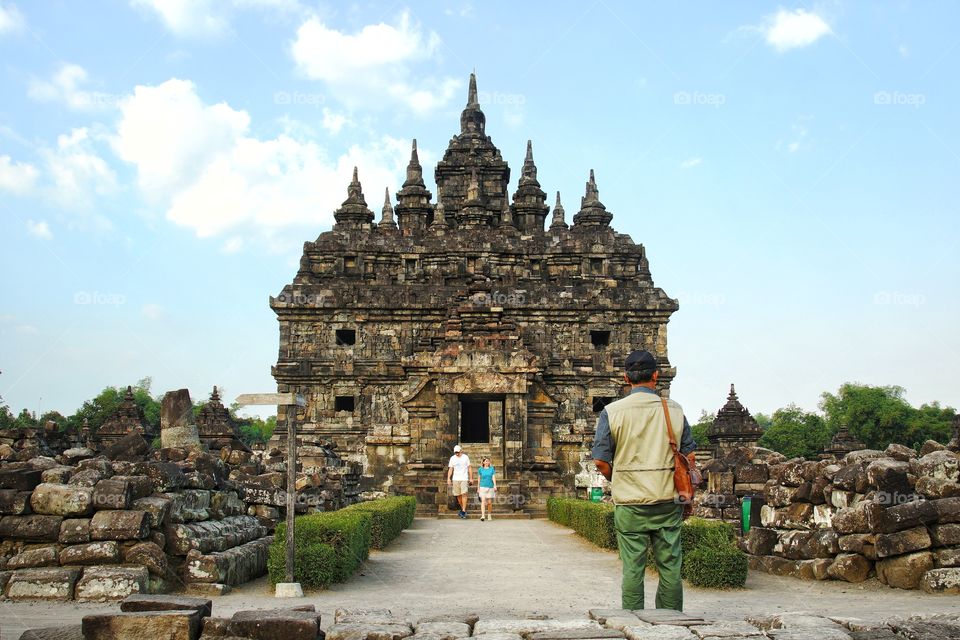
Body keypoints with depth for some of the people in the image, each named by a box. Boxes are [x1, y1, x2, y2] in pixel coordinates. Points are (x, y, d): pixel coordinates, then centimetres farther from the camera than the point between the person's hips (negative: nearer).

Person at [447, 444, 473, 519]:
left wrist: (471, 478, 4)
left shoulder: (465, 457, 3)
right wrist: (448, 478, -3)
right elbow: (450, 469, 6)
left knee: (464, 494, -13)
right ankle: (462, 508, 23)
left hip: (464, 478, -2)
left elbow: (469, 468, 7)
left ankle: (464, 511, -14)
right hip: (455, 479, 2)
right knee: (458, 495, 5)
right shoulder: (452, 458, 7)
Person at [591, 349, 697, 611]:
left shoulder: (612, 412, -5)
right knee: (670, 568, 10)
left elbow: (601, 461, -5)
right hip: (668, 502, 2)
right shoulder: (675, 410, 1)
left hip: (629, 504, -1)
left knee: (633, 568, 6)